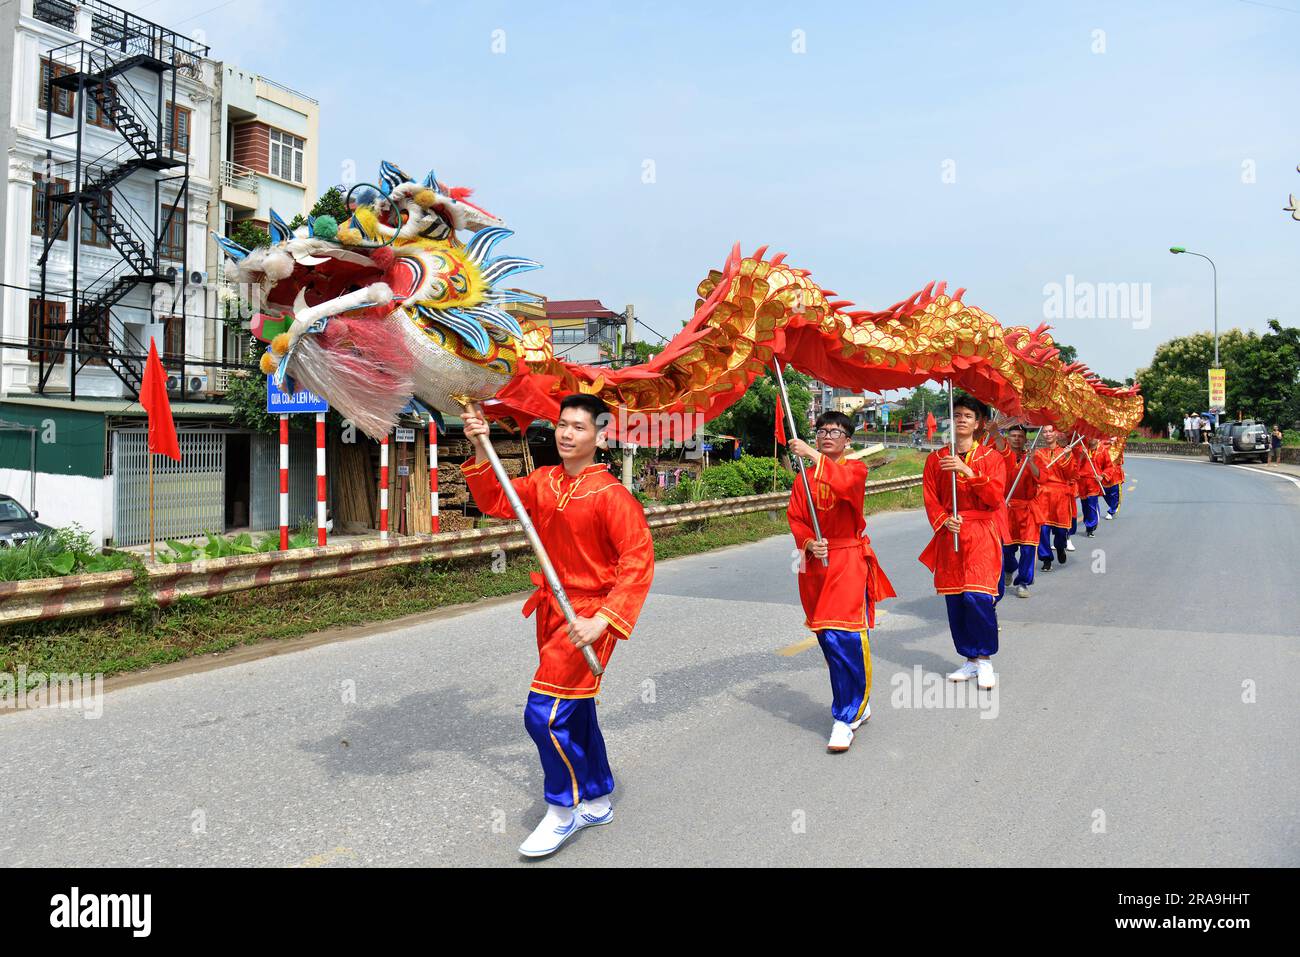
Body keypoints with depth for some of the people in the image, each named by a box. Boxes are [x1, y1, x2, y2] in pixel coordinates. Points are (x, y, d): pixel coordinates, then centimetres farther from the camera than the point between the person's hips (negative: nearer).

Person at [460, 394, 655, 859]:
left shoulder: (611, 493, -17)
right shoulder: (543, 481, 4)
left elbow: (639, 559, -20)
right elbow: (495, 501, 3)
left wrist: (602, 620, -26)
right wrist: (481, 450, -11)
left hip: (588, 616, -7)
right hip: (552, 610, 8)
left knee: (544, 713, -13)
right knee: (574, 712, 18)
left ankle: (563, 809, 11)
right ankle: (598, 802, 37)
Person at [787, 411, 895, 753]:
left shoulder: (855, 468, -1)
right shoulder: (804, 478, 11)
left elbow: (846, 484, -25)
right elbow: (795, 517, 6)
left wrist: (814, 455, -32)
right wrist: (809, 543, -13)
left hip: (849, 561, -5)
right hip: (816, 561, 5)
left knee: (844, 636, -14)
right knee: (826, 636, 10)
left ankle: (846, 717, -5)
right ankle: (859, 703, 30)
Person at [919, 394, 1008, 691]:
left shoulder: (990, 456, 2)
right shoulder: (936, 459, 8)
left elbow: (995, 495, -10)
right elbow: (930, 499, 7)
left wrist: (968, 471, -20)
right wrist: (943, 521, -12)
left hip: (982, 535, -3)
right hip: (949, 535, 3)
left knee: (978, 596, -15)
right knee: (954, 600, 4)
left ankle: (985, 660, 4)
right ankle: (971, 660, 19)